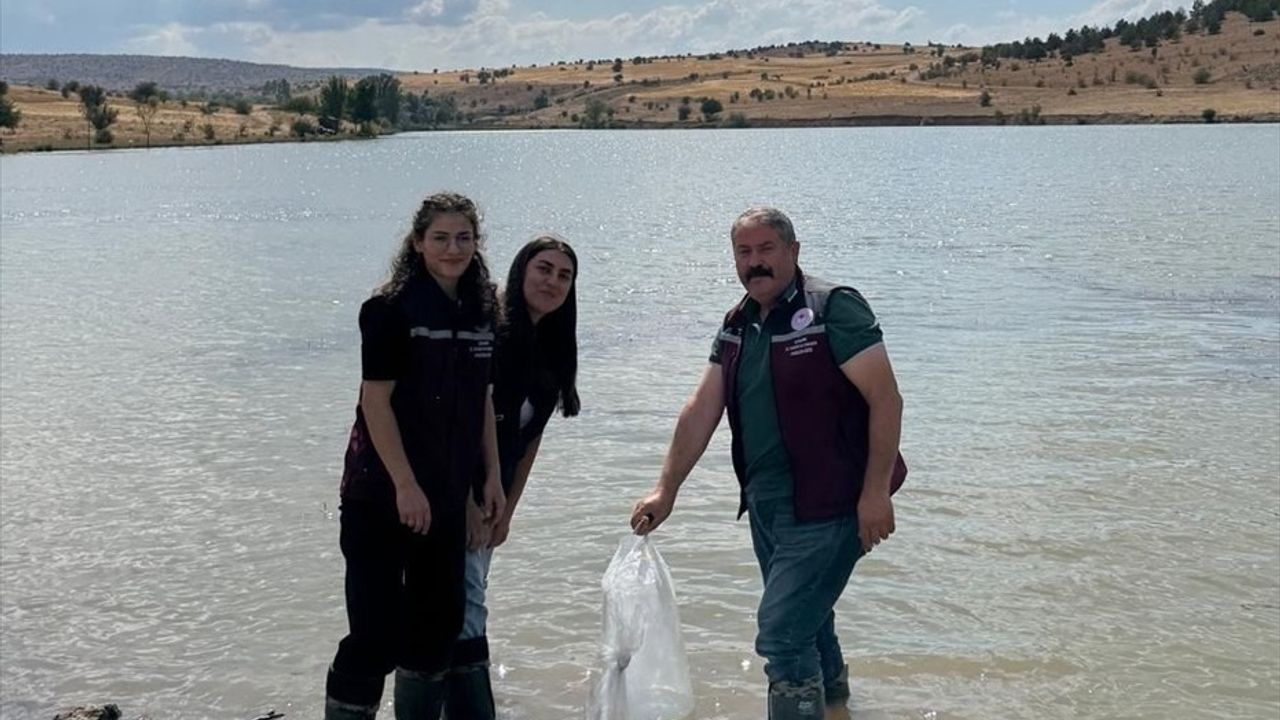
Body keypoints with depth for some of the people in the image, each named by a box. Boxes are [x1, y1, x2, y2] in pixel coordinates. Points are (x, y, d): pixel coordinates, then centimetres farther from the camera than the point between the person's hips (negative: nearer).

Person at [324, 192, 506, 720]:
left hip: (447, 495, 7)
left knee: (440, 618, 17)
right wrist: (405, 485, -20)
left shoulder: (481, 312, 6)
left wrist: (492, 476, 8)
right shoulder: (391, 309, -13)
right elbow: (376, 401, -16)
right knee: (378, 628, -6)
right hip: (383, 493, -7)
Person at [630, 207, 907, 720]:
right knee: (805, 619, 23)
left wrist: (875, 492, -20)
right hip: (765, 504, 8)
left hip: (826, 506, -8)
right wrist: (666, 490, 7)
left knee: (781, 634, -11)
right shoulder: (738, 326, 9)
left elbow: (886, 398, -17)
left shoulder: (832, 308, -13)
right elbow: (702, 409, 10)